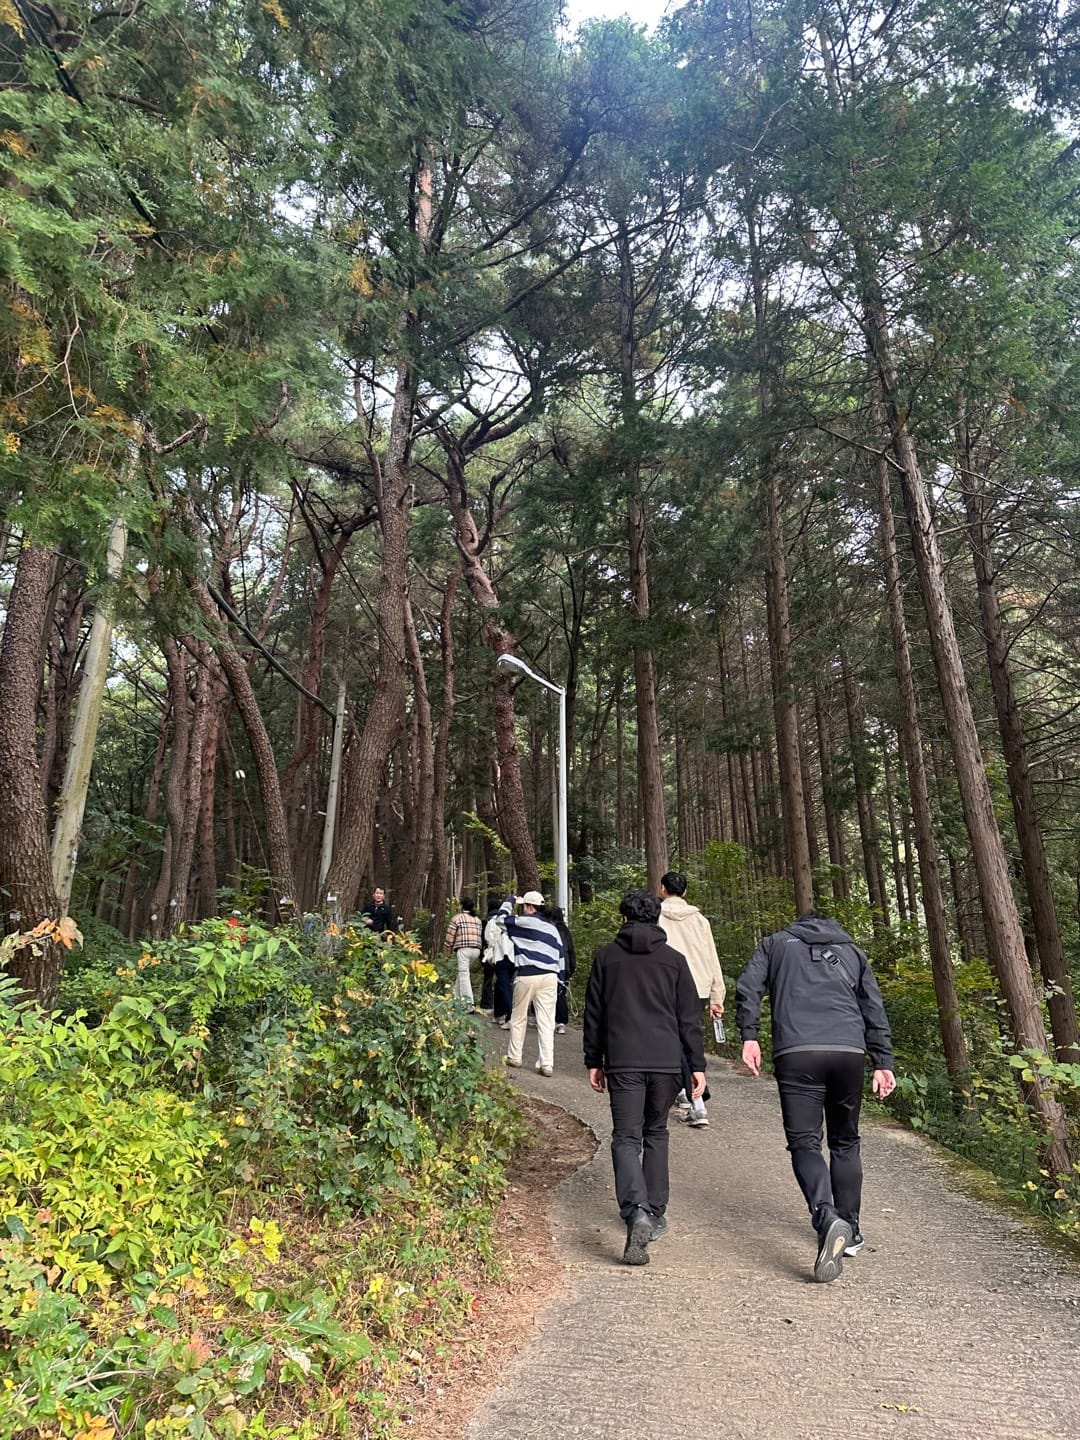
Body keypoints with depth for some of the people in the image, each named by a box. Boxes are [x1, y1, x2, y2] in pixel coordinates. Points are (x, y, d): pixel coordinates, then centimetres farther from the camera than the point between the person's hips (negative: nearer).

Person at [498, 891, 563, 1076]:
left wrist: (508, 901, 30)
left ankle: (514, 1057, 22)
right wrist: (557, 979, 22)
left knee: (518, 1018, 13)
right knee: (546, 1021, 3)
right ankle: (547, 1064, 0)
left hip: (527, 975, -5)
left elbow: (503, 917, 12)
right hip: (549, 977, 5)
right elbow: (560, 954, 18)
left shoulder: (524, 921, -3)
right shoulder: (552, 928, 18)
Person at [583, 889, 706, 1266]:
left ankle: (637, 1210, -22)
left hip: (622, 1062, -2)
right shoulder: (674, 959, 7)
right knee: (656, 1133, 20)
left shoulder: (606, 956, 6)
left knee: (626, 1138, 0)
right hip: (666, 1062, 2)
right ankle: (655, 1213, 24)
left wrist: (593, 1062, 14)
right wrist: (698, 1065, 8)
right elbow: (689, 1018, 5)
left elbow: (593, 1014, 7)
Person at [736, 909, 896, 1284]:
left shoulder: (776, 943, 18)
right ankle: (849, 1231, 25)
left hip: (796, 1055, -3)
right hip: (850, 1052, 3)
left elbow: (747, 988, 4)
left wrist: (749, 1037, 5)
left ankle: (827, 1218, -24)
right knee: (845, 1143, 19)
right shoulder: (852, 951, 23)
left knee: (804, 1143, -1)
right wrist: (883, 1062, 15)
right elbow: (875, 1011, 17)